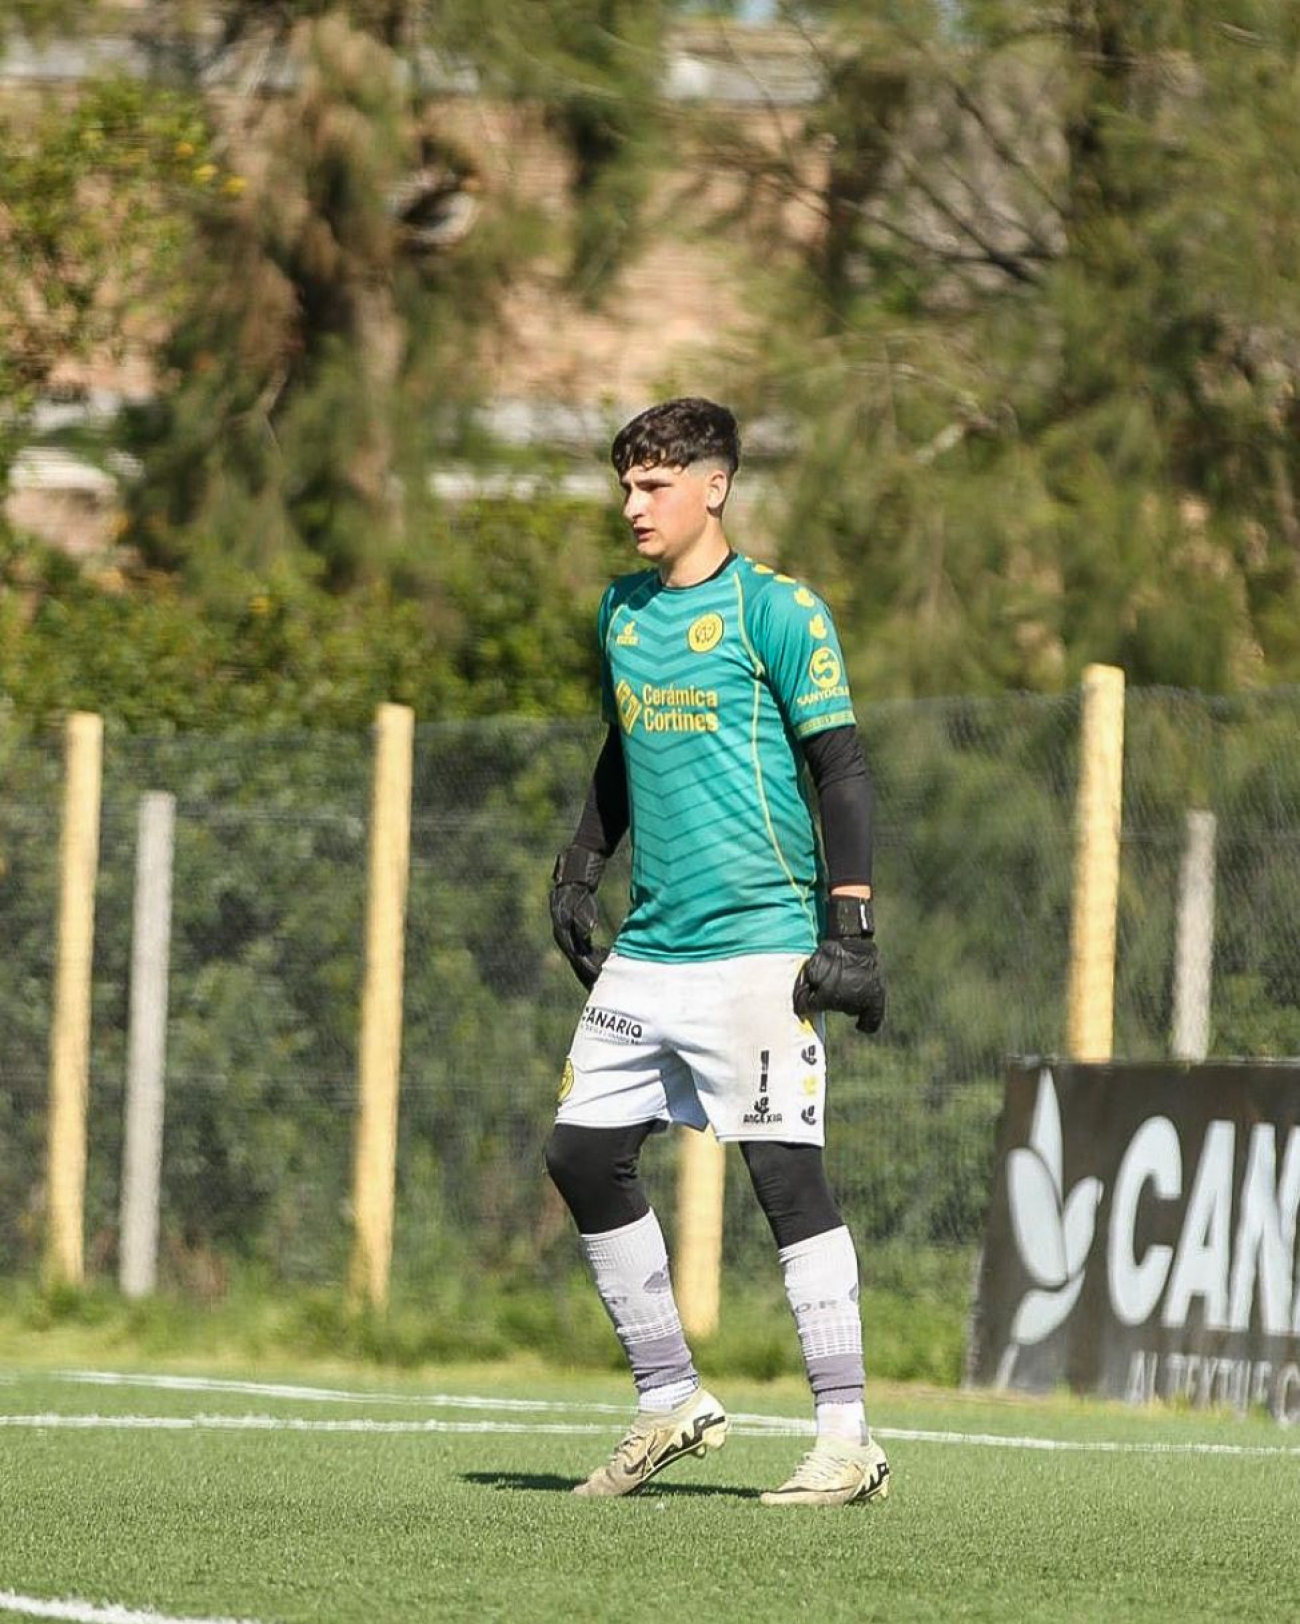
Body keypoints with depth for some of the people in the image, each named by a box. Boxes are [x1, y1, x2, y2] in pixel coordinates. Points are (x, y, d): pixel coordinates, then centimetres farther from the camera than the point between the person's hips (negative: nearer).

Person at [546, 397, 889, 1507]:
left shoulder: (774, 609, -7)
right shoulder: (622, 613, 14)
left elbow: (841, 769, -8)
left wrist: (849, 927, -14)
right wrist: (581, 869, 21)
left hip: (756, 946, -8)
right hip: (648, 949, 8)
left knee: (785, 1169, -10)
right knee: (584, 1156, 6)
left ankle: (848, 1440, -7)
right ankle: (671, 1403, 18)